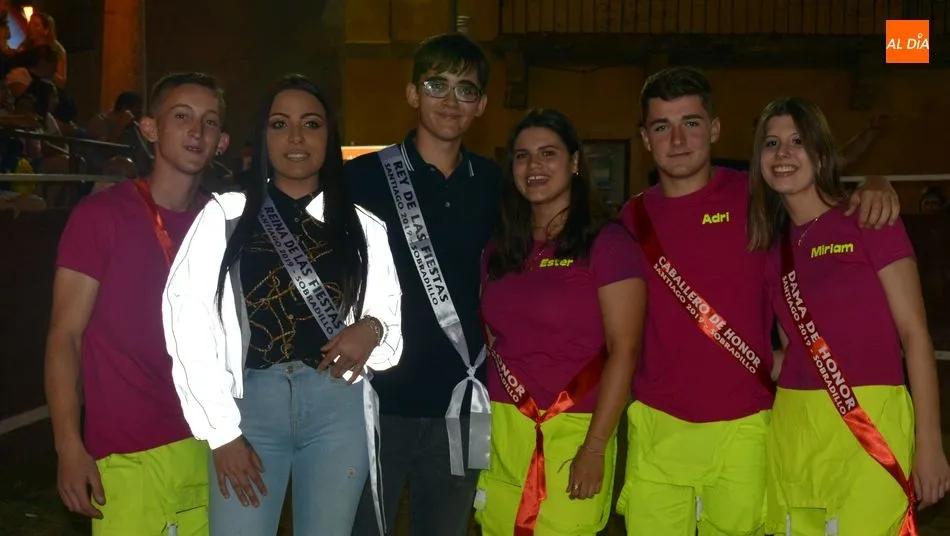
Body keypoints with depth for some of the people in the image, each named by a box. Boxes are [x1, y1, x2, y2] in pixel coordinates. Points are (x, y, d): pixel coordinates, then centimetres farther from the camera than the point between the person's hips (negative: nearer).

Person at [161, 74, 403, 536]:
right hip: (249, 404, -1)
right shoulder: (224, 215, 0)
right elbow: (188, 323, -3)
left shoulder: (364, 228, 7)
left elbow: (393, 318, 12)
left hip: (337, 407, 2)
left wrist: (372, 329, -12)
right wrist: (221, 431, -6)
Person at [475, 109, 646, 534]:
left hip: (572, 433, -5)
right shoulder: (498, 247, 9)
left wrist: (595, 447, -15)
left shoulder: (607, 242, -7)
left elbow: (624, 350, -11)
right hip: (500, 429, 5)